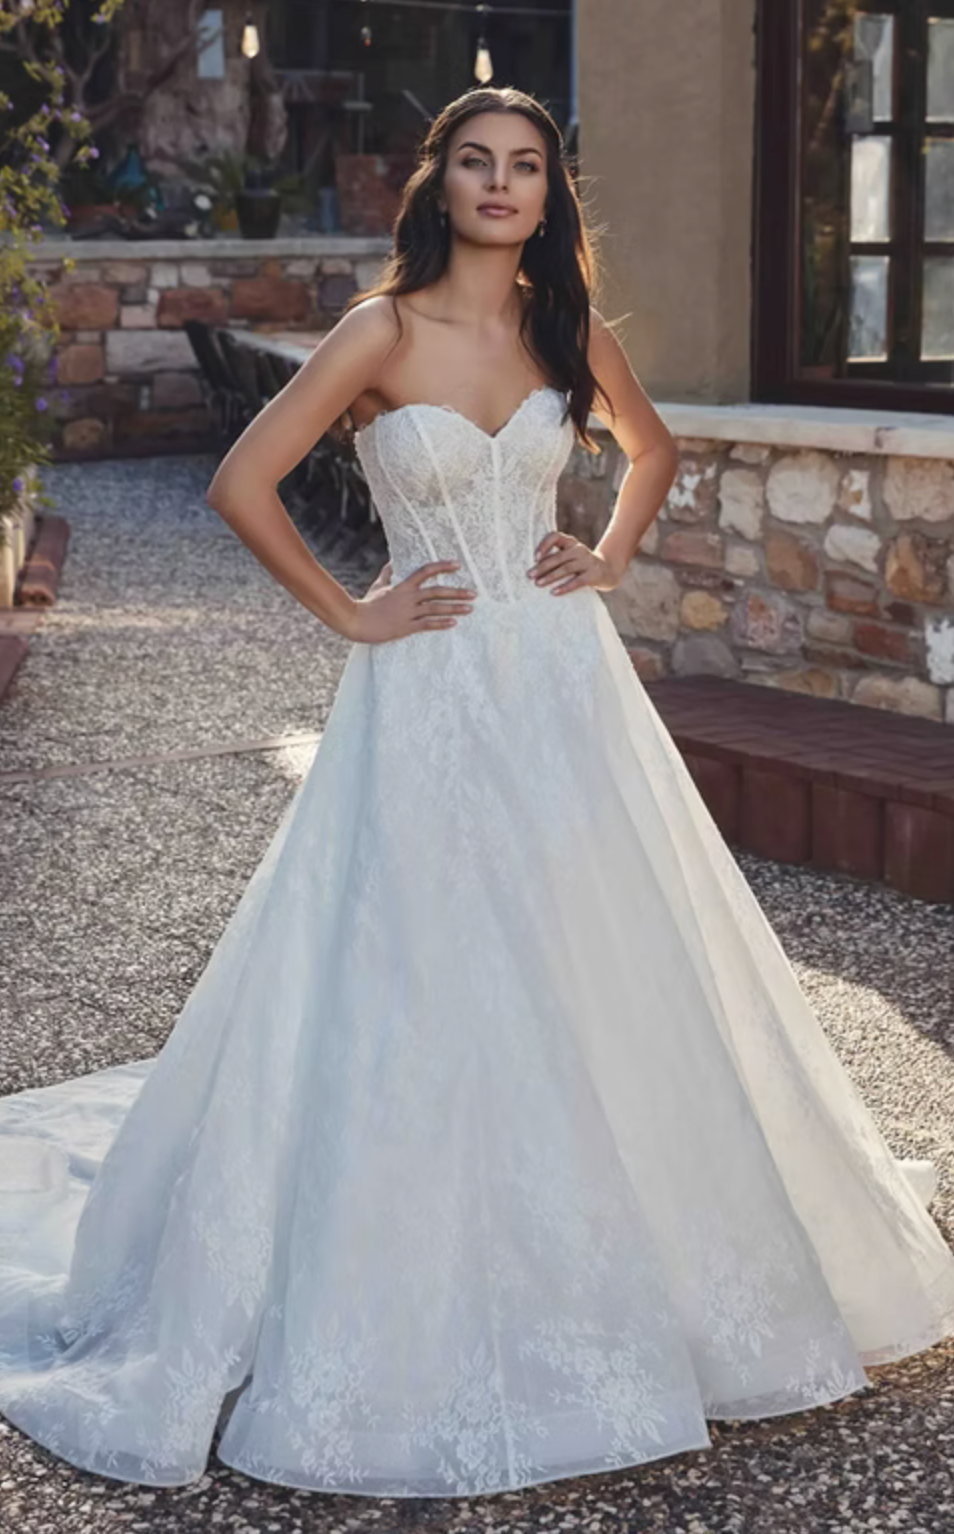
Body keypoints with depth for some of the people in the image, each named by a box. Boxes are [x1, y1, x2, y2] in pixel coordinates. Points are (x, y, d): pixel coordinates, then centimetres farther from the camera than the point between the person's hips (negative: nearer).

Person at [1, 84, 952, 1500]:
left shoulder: (570, 330, 5)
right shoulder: (384, 332, -9)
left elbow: (654, 448, 23)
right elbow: (242, 485, -11)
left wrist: (611, 557, 8)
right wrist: (349, 615, -8)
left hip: (563, 685, 4)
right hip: (432, 698, -4)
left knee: (600, 975, 10)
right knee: (423, 989, -1)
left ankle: (611, 1264, 32)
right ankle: (417, 1302, 16)